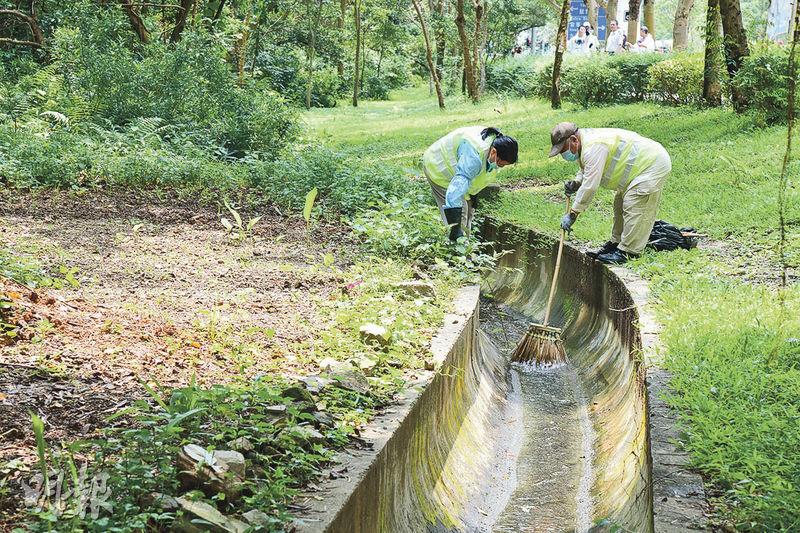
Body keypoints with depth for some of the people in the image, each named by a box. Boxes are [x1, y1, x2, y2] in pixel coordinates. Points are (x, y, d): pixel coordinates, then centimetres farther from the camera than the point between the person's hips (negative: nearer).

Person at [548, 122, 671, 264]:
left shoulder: (593, 147, -28)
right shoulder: (584, 142, 6)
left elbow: (590, 185, -30)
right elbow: (585, 170, 23)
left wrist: (572, 214, -24)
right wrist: (576, 183, 0)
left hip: (653, 165, -11)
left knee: (633, 208, -15)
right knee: (620, 205, 17)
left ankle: (628, 251, -12)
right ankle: (616, 243, 25)